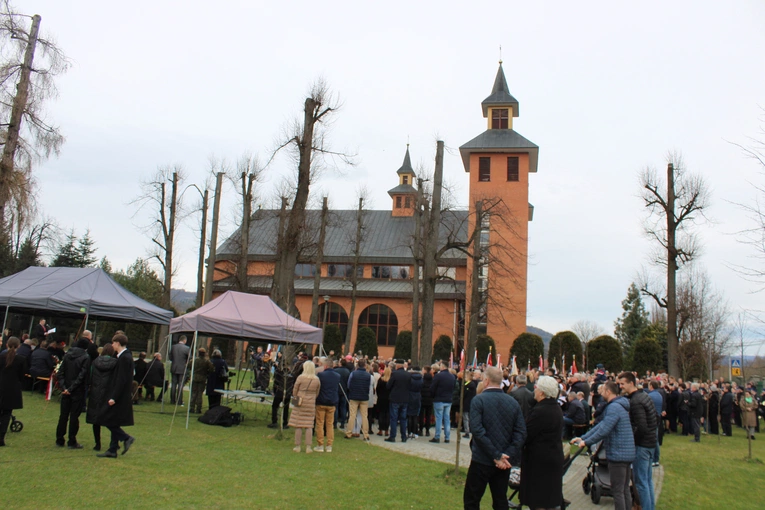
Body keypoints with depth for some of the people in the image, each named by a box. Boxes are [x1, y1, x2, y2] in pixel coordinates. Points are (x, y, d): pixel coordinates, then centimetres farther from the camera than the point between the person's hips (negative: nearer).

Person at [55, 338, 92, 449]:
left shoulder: (67, 355, 5)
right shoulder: (86, 358, -10)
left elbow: (60, 373, 0)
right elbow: (82, 376, -16)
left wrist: (63, 387, -6)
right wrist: (71, 389, -12)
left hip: (66, 391, 5)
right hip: (78, 392, -4)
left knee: (63, 415, 12)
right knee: (74, 416, 1)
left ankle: (59, 440, 17)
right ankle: (72, 442, 5)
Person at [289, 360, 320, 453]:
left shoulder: (300, 377, -9)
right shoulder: (317, 380, -1)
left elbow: (294, 390, -1)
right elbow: (317, 393, 7)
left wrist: (296, 398, 17)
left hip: (300, 404, -2)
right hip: (311, 404, 2)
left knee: (298, 425, 5)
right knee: (309, 426, 7)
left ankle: (297, 446, 10)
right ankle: (308, 447, 9)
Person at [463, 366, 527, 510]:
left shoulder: (478, 400, -11)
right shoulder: (513, 402, 2)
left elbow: (477, 431, -19)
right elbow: (521, 432, -4)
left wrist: (496, 456, -16)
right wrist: (508, 455, -9)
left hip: (482, 460, -4)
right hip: (504, 463, 5)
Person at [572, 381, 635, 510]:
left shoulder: (614, 407, -18)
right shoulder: (619, 405, 15)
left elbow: (604, 430, -23)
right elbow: (602, 425, 15)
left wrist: (586, 442, -11)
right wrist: (583, 437, 12)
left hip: (618, 454, -10)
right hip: (626, 454, 10)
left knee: (617, 491, -3)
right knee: (625, 490, 16)